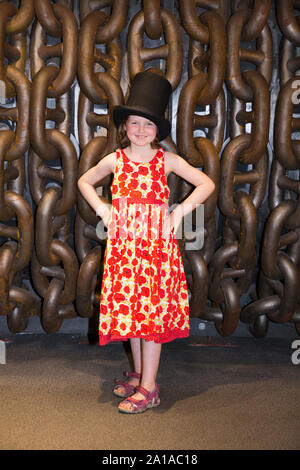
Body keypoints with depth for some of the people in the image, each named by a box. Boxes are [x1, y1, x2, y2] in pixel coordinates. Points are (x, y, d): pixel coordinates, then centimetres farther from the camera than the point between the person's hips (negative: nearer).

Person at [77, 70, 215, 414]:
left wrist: (179, 212, -7)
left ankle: (148, 388, 3)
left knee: (154, 311, -4)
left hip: (157, 243, -3)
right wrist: (101, 209, 7)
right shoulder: (115, 160, 5)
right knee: (129, 308, 10)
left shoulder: (167, 160, -1)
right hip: (123, 244, 3)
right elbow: (84, 182, 21)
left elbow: (207, 184, 1)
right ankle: (138, 374, 28)